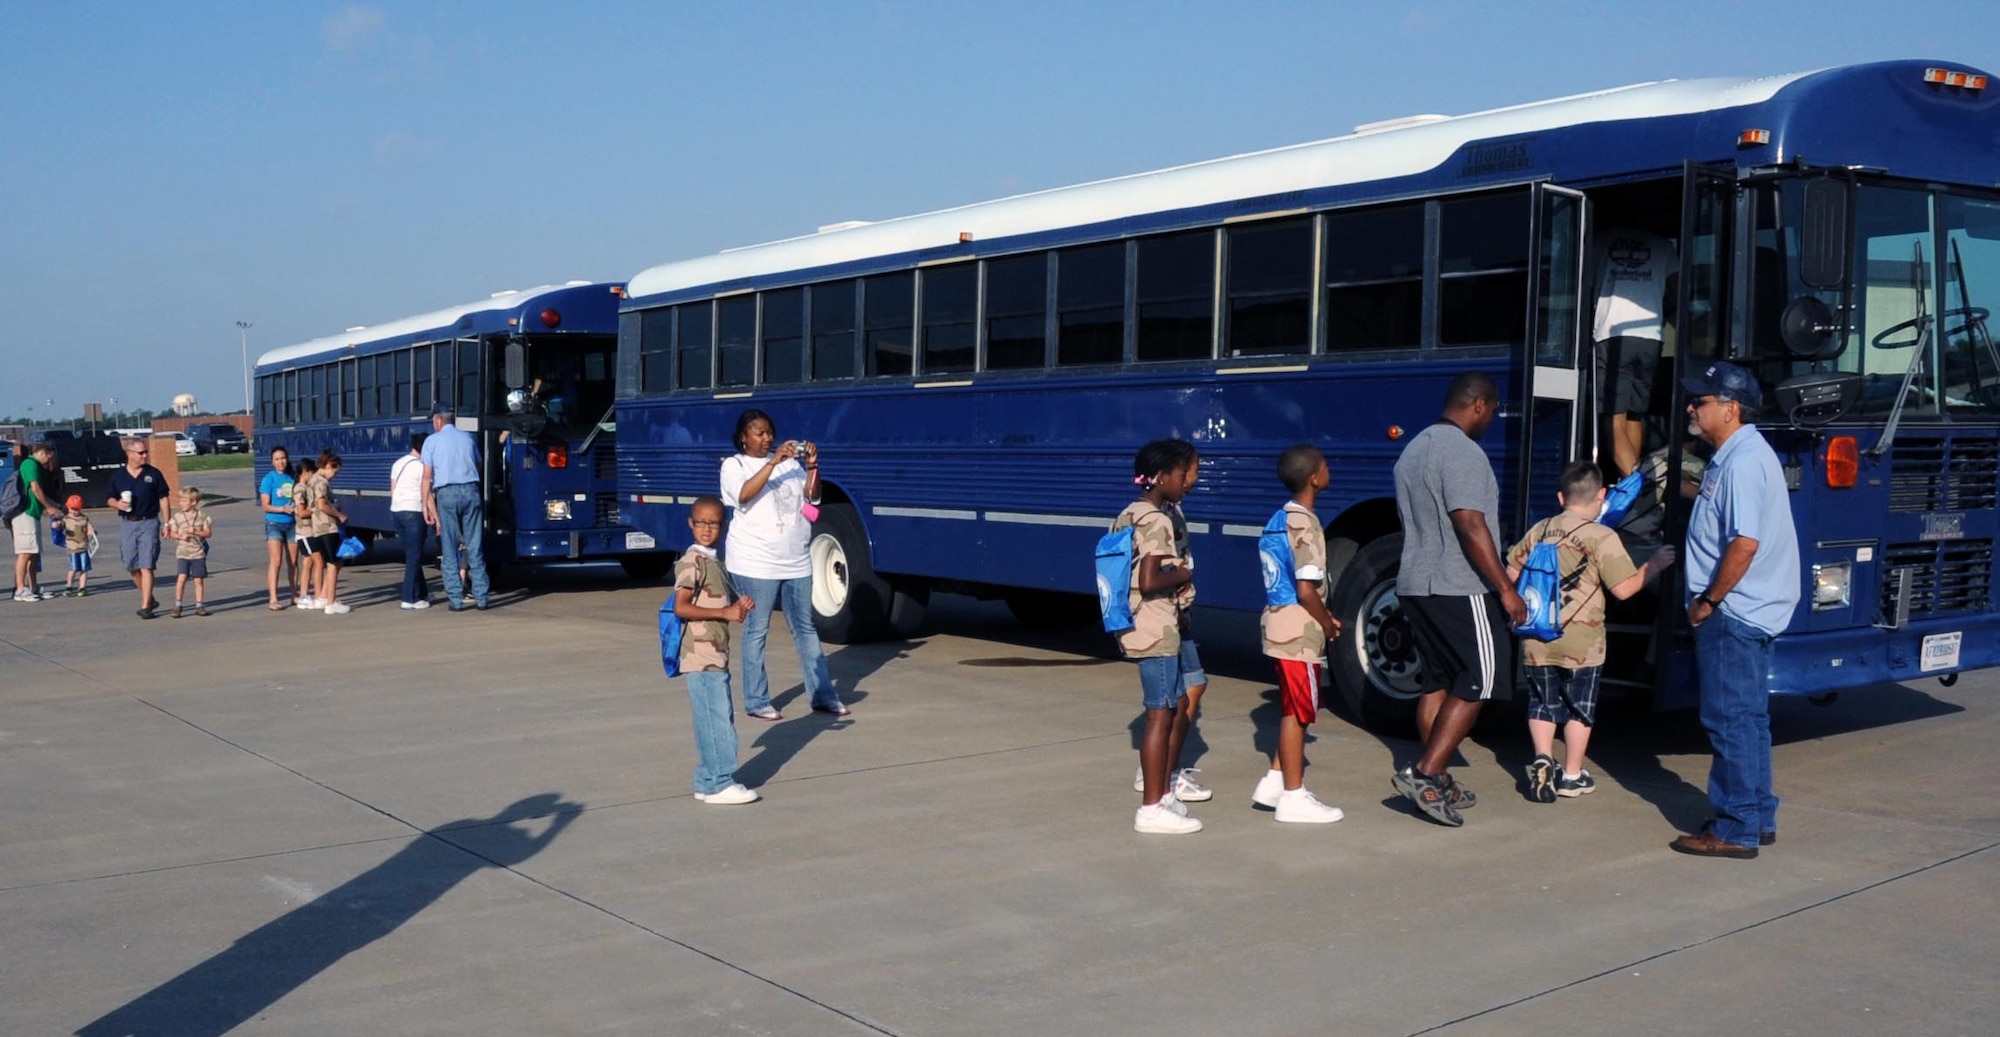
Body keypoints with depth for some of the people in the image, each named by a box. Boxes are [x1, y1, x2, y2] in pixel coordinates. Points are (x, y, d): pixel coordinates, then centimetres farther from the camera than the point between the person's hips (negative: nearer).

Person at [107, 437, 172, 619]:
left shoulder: (153, 474, 1)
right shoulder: (117, 476, 5)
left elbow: (163, 498, 4)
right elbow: (111, 499, 12)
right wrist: (117, 504, -12)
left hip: (148, 523, -3)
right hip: (127, 524, 3)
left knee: (146, 566, -9)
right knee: (132, 567, 9)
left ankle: (145, 606, -8)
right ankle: (149, 599, 26)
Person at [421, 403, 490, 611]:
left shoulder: (432, 441, 3)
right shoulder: (468, 438, 14)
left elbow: (427, 476, -1)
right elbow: (478, 466, 13)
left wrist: (426, 505, 1)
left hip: (446, 494, -2)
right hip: (470, 492, 2)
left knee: (450, 549, 4)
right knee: (475, 547, 5)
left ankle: (456, 599, 1)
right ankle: (481, 598, 3)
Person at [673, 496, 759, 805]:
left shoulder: (714, 562, 16)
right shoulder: (692, 562, -12)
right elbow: (681, 607, -21)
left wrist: (739, 605, 5)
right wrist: (725, 612, -22)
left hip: (716, 656, 10)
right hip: (701, 656, -9)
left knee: (721, 719, 13)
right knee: (716, 720, -7)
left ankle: (707, 781, 20)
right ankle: (719, 784, -1)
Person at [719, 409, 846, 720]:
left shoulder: (789, 461, 10)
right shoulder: (734, 465, -1)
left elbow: (812, 496, 4)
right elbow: (744, 494, -21)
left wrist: (812, 466, -12)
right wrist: (773, 463, -26)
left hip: (796, 560, 5)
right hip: (756, 562, -4)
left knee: (805, 627, 9)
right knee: (757, 630, 0)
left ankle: (822, 694, 14)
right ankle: (756, 701, 7)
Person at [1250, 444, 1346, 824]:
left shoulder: (1283, 517, 9)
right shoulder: (1306, 526, -19)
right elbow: (1306, 590, -24)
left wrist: (1322, 616, 16)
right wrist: (1327, 623, -8)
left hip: (1283, 627, 9)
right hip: (1300, 633, -9)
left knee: (1294, 711, 18)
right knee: (1298, 713, -1)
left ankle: (1274, 782, 24)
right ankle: (1293, 798, 6)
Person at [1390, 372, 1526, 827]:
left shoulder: (1414, 449, 17)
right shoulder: (1463, 452, -14)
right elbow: (1471, 524, -22)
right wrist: (1505, 588, -20)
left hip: (1415, 585, 9)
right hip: (1459, 589, -9)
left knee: (1438, 682, 12)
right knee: (1478, 682, -4)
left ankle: (1438, 783, 15)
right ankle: (1424, 773, -10)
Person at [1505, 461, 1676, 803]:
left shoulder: (1539, 530, 4)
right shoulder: (1603, 537, -10)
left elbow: (1511, 572, 13)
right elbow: (1623, 589, -12)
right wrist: (1654, 566, 2)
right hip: (1581, 641, -3)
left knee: (1543, 703, 15)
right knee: (1579, 707, 10)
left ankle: (1542, 760, -3)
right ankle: (1572, 776, 15)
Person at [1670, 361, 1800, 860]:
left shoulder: (1742, 462, -19)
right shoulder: (1734, 456, 14)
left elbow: (1745, 543, -25)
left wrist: (1707, 602, -18)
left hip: (1734, 614, -11)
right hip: (1752, 612, 11)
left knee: (1730, 721, -4)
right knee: (1748, 719, 16)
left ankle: (1736, 831, 2)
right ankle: (1758, 819, 25)